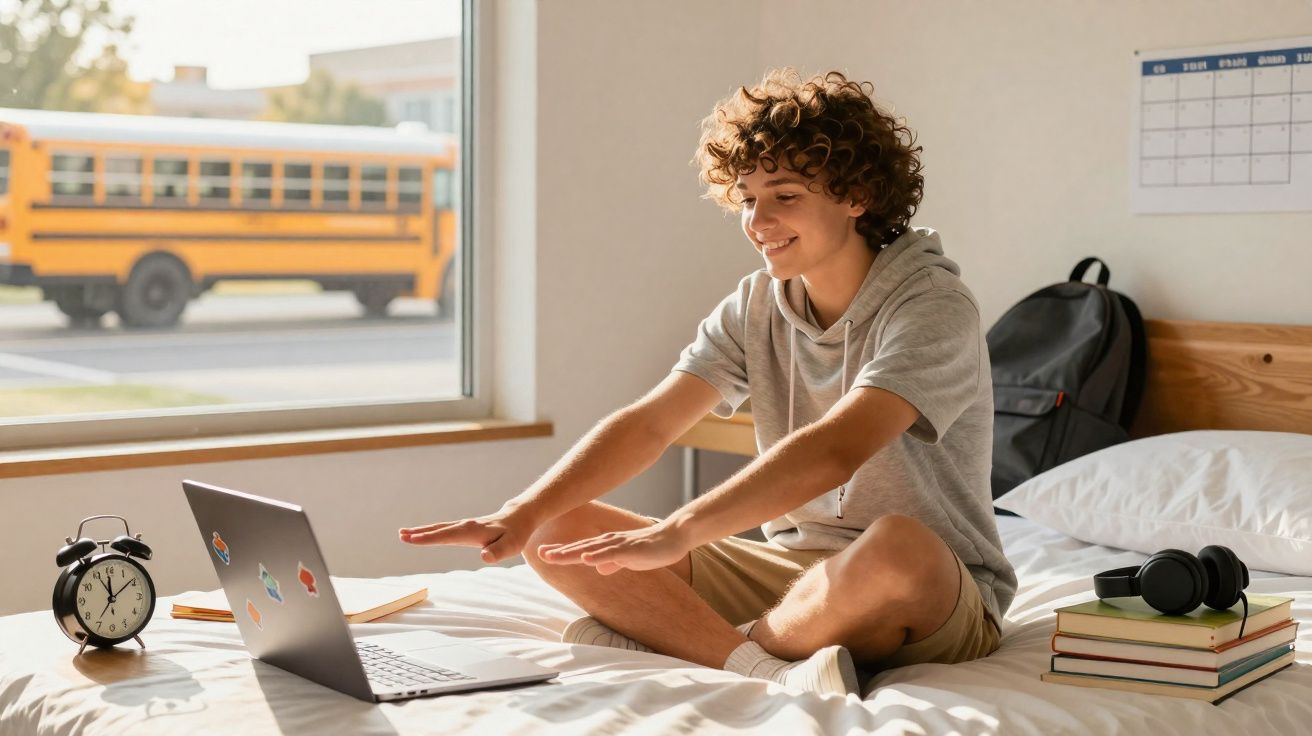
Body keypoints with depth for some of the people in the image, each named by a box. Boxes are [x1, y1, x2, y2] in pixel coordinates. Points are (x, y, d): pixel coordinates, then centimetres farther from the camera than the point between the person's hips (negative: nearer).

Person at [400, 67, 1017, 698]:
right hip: (795, 571, 6)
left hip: (935, 596, -5)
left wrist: (677, 532, -42)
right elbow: (649, 423, -6)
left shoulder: (934, 309, -16)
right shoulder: (756, 308, 4)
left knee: (897, 546, -43)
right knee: (559, 533, -6)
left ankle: (665, 642, -20)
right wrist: (523, 513, -21)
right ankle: (772, 668, -25)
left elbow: (835, 450, -32)